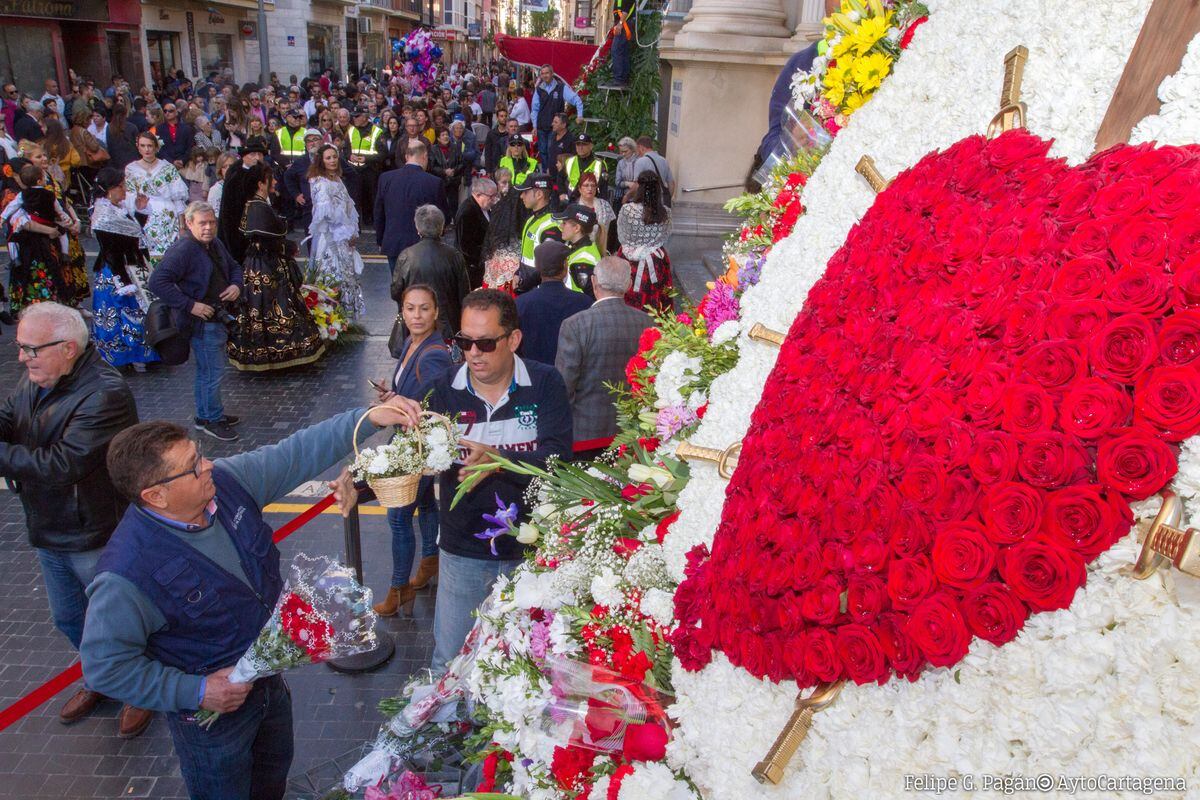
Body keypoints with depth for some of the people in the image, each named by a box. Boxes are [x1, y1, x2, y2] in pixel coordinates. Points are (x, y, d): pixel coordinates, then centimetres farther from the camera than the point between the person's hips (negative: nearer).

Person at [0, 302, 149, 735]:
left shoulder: (105, 395, -30)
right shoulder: (35, 379, -1)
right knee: (68, 618, 26)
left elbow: (61, 464, -33)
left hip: (95, 537, -8)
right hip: (48, 533, 8)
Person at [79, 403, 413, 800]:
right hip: (211, 714, -6)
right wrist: (195, 692, -25)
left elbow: (297, 454, -11)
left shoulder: (226, 480, -18)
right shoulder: (127, 574, -34)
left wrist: (368, 417, -18)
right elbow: (106, 666, -24)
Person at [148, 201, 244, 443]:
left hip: (217, 317, 9)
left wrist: (236, 285, 2)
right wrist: (190, 305, -26)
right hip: (202, 320, -9)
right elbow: (157, 281, -26)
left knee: (206, 371, 21)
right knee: (214, 373, -1)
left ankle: (205, 416, 35)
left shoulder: (215, 244, 7)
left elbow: (233, 266, 24)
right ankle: (212, 420, 15)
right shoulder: (183, 249, -20)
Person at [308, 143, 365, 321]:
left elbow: (349, 208, 15)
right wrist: (348, 232, -13)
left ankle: (345, 316, 16)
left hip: (343, 238, 8)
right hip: (329, 238, -8)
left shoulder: (337, 180, 14)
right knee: (334, 277, -8)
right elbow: (327, 211, -18)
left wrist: (353, 232, 4)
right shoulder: (320, 182, -10)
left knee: (346, 274, 9)